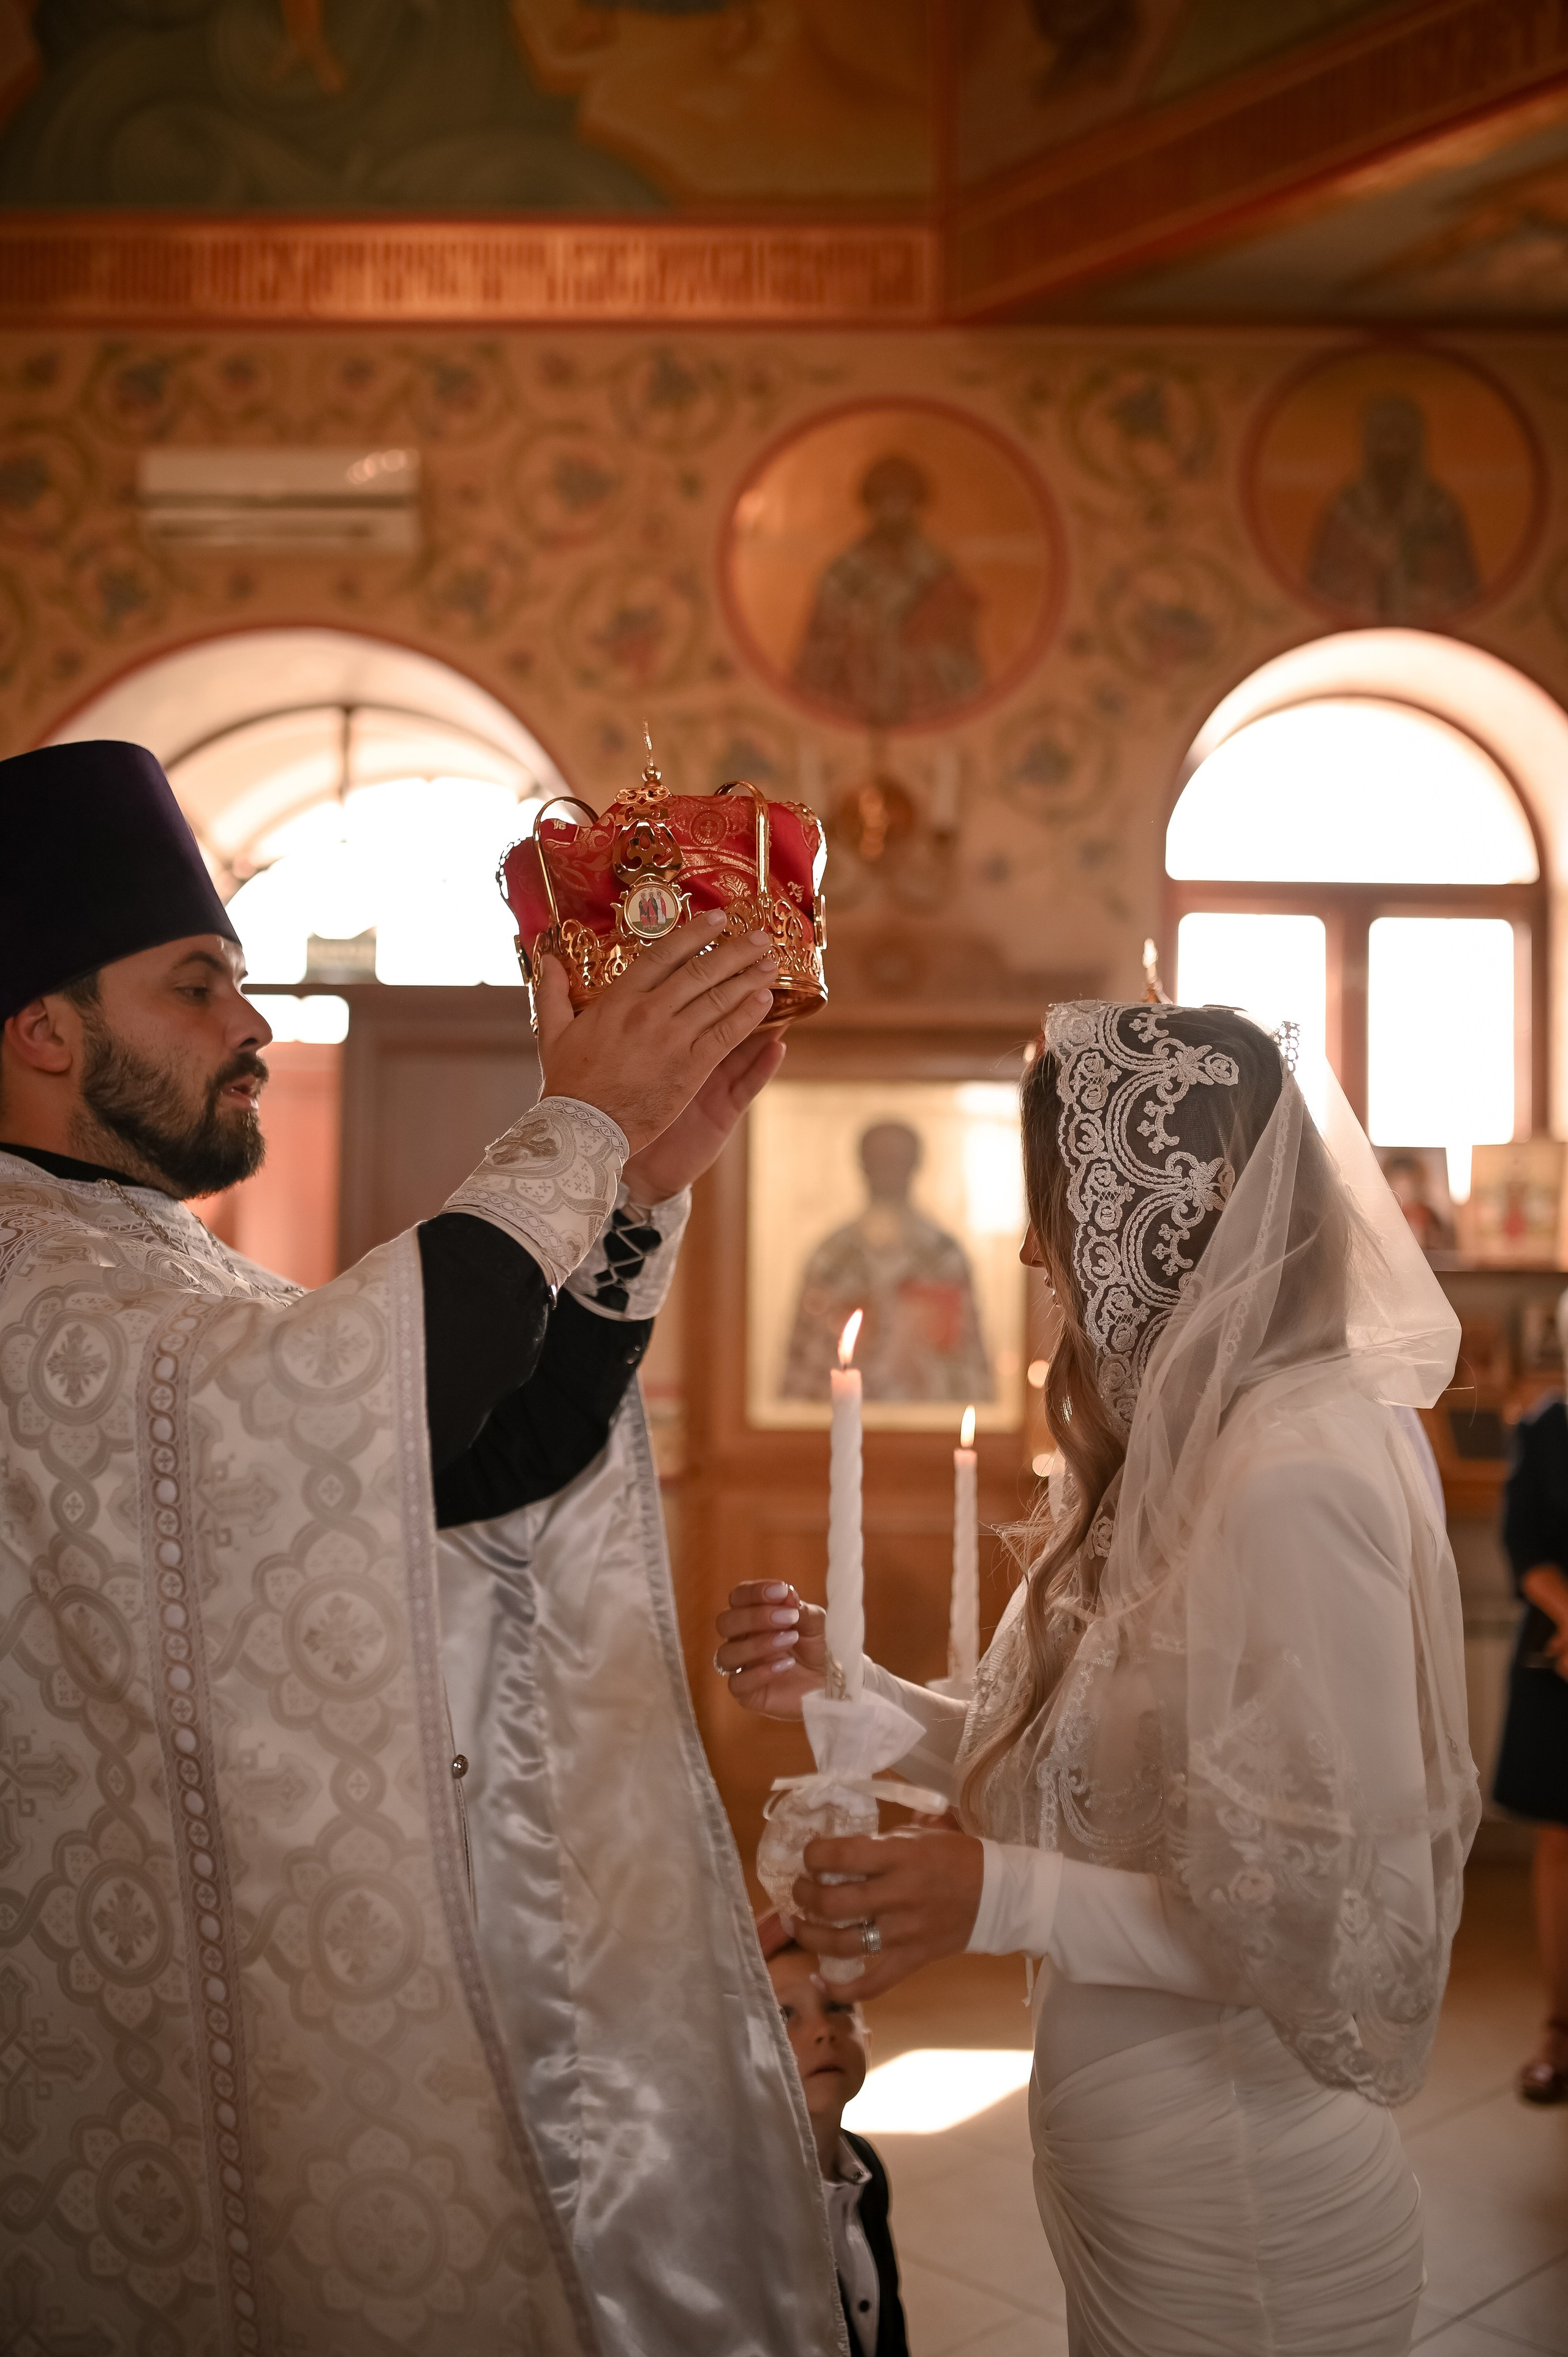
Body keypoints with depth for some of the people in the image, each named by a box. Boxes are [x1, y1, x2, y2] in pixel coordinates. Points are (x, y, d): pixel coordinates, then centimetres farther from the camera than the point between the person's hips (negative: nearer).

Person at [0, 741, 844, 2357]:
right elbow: (322, 1390, -35)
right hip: (176, 2053, -9)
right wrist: (580, 1129, -23)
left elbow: (484, 1473, 6)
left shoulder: (172, 1271, 13)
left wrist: (640, 1196, -4)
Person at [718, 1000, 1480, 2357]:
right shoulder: (1191, 1444, 2)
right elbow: (1075, 1773, 7)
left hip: (1243, 2242, -8)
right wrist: (845, 1688, -2)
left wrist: (1008, 1900, -27)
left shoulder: (1296, 1475, -26)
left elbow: (1344, 1919, -23)